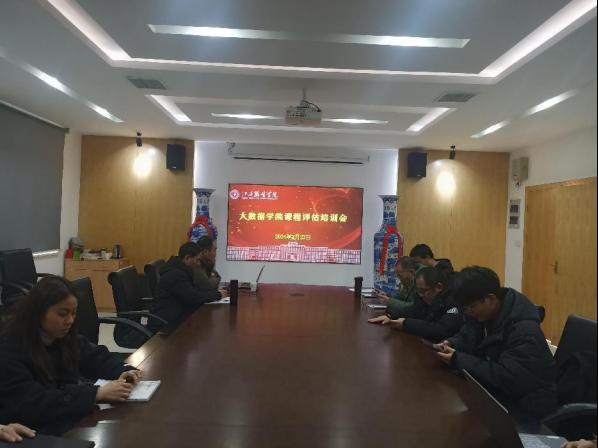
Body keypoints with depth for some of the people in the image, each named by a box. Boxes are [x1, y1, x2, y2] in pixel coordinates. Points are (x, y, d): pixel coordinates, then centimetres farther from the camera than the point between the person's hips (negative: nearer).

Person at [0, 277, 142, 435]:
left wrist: (121, 371, -8)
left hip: (70, 419, 7)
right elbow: (33, 404, -28)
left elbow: (95, 356, 14)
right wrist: (98, 393, -33)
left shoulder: (64, 336, 2)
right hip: (33, 433, -7)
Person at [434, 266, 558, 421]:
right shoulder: (484, 314, -1)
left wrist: (458, 360, -29)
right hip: (497, 391, 8)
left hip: (525, 403, -7)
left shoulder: (525, 330, -26)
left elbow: (508, 379, -32)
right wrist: (451, 345, -11)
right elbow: (465, 336, 14)